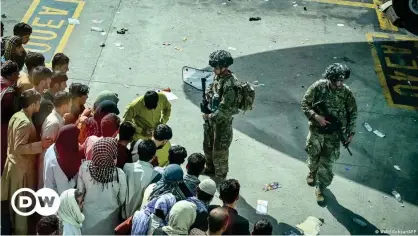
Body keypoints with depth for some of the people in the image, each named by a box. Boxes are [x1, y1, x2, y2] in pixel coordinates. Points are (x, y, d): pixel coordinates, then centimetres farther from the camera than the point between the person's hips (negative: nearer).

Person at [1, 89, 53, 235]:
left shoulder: (16, 116, 3)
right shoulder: (25, 123, -26)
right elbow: (19, 148, -28)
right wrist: (40, 145, -27)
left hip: (14, 163, 9)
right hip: (22, 167, -9)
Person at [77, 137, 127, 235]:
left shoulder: (84, 167, -23)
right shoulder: (119, 174, -29)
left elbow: (80, 191, -7)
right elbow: (122, 200, -12)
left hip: (89, 215, 2)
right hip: (109, 218, -2)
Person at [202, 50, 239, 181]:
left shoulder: (229, 84, -29)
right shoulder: (218, 76, -2)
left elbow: (226, 109, -29)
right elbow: (210, 91, 14)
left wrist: (211, 116, -20)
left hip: (222, 122, -9)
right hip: (211, 118, 9)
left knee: (219, 150, 7)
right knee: (208, 145, 25)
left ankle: (220, 177, 26)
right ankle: (210, 168, 48)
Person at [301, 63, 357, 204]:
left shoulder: (346, 93, -15)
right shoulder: (318, 87, -18)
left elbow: (352, 113, -2)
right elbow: (304, 103, -10)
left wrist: (351, 133, -2)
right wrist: (315, 116, -24)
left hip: (334, 134, -1)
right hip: (316, 130, 1)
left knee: (327, 163, 3)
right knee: (313, 156, 23)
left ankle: (320, 189, 22)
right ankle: (312, 172, 56)